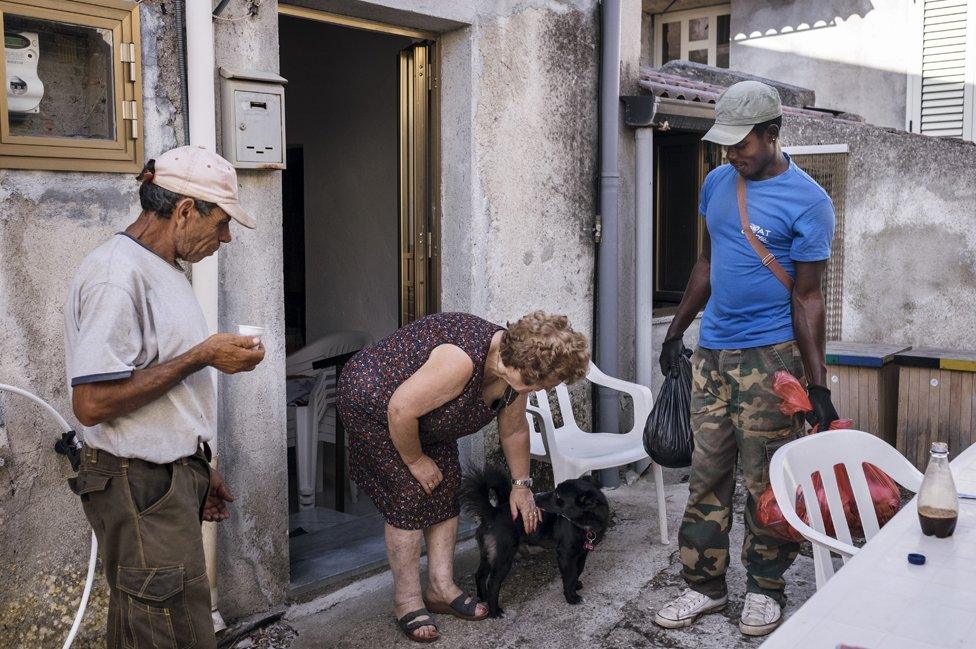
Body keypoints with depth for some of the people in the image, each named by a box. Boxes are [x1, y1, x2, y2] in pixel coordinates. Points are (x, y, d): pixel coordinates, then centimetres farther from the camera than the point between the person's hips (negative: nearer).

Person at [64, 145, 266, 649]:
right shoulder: (118, 274, -18)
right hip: (140, 489, -10)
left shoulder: (160, 268, 14)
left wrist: (197, 471, 20)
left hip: (171, 479, 10)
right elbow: (92, 403, -23)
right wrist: (203, 356, -19)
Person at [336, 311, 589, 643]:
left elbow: (514, 431, 6)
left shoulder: (518, 369, -11)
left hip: (420, 410, 8)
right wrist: (415, 460, -17)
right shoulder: (464, 360, -39)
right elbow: (400, 411, -33)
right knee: (410, 492, -11)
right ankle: (406, 601, 2)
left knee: (446, 485, 3)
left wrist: (521, 485, 12)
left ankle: (441, 588, 13)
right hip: (371, 401, -8)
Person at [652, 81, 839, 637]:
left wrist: (818, 384, -12)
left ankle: (766, 590, 19)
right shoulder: (717, 183, 9)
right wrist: (676, 331, 19)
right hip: (712, 352, 6)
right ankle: (706, 586, 19)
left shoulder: (808, 201, -9)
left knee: (766, 480, 2)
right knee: (708, 475, 8)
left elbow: (807, 297, -9)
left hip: (770, 355, -5)